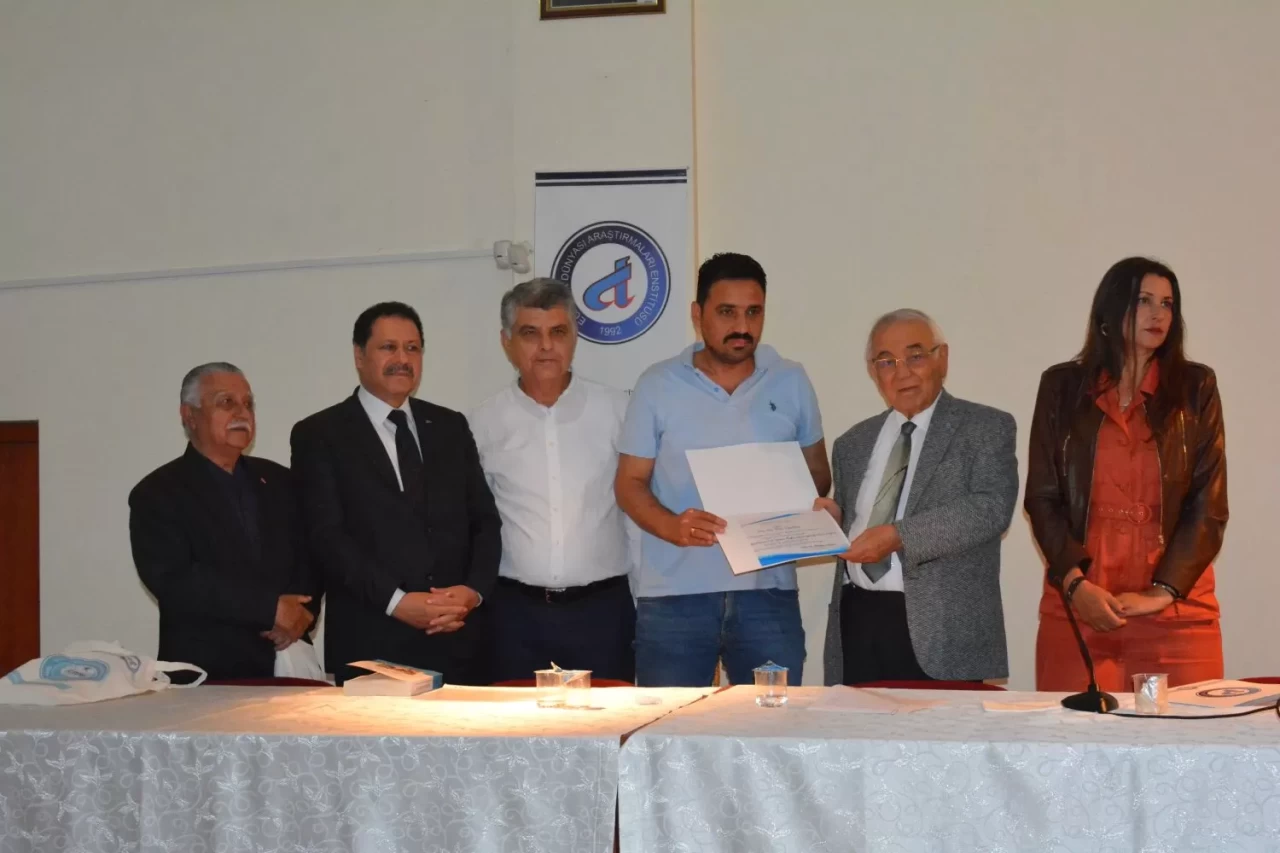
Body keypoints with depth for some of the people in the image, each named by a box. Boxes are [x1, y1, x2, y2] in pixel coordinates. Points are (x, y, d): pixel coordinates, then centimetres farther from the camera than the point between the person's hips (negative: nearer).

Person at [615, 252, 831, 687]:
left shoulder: (791, 382, 7)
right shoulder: (658, 385, 2)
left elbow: (818, 472, 15)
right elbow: (630, 481, 3)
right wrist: (670, 526, -17)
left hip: (768, 591, 1)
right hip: (674, 595, -1)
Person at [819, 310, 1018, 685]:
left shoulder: (987, 428, 2)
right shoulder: (852, 444, 18)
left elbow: (992, 509, -13)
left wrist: (899, 536, -20)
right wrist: (831, 520, 1)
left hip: (941, 630, -4)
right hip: (857, 625, 4)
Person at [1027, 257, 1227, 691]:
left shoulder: (1196, 387, 6)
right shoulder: (1062, 386, 8)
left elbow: (1209, 503, 2)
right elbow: (1042, 497, 4)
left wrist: (1164, 590, -9)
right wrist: (1075, 582, -10)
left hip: (1176, 609, 0)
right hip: (1078, 604, 0)